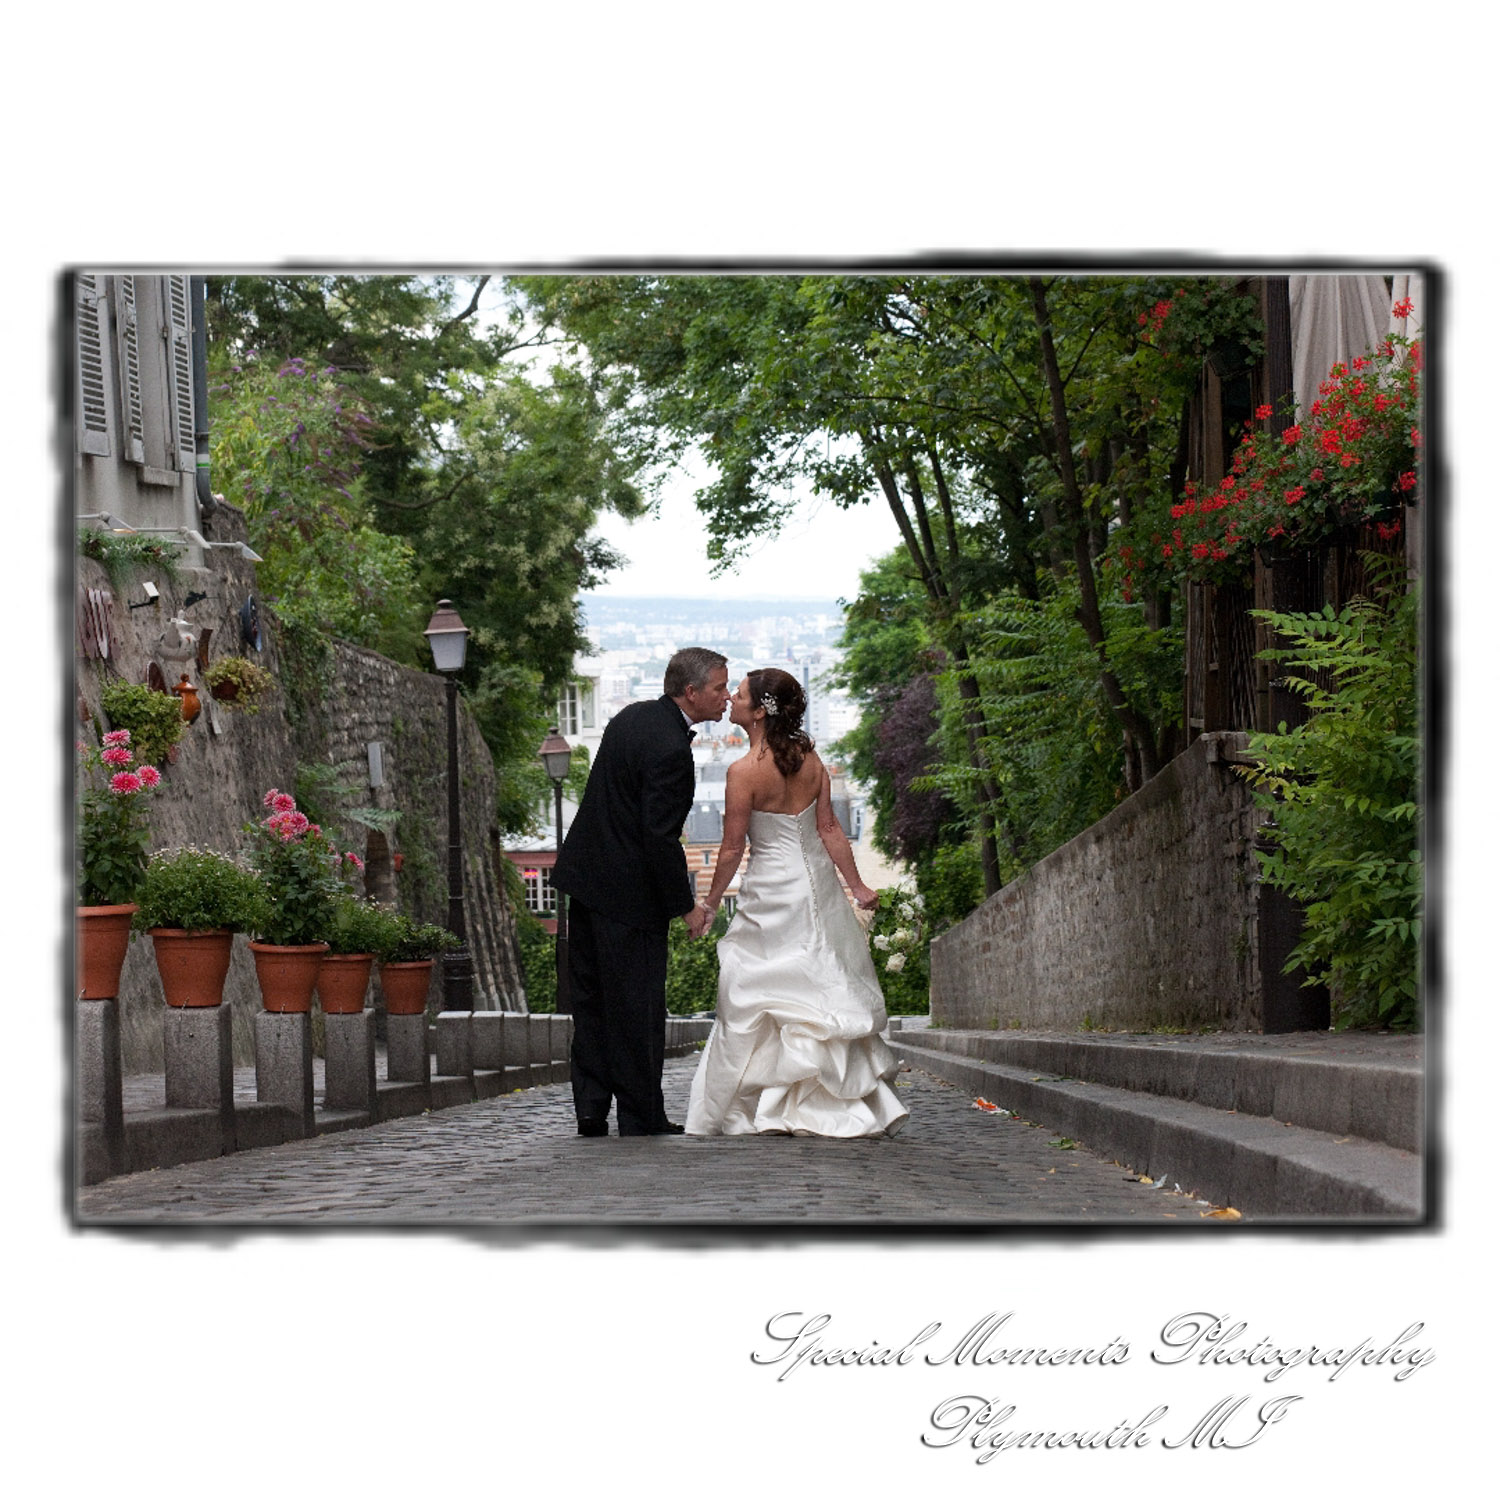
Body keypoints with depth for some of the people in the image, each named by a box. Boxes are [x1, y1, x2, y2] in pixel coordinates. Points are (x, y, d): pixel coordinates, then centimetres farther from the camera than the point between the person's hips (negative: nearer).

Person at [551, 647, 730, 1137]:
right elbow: (661, 837, -23)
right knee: (638, 1007, 1)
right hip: (628, 892, -9)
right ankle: (640, 1118, 8)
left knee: (591, 1003, 13)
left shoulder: (632, 716, 7)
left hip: (584, 876, 9)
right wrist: (685, 905, -14)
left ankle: (591, 1107, 16)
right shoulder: (669, 749, -21)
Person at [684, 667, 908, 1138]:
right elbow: (829, 830, 1)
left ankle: (767, 1109, 4)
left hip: (772, 894, -6)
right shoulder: (809, 759, 1)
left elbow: (732, 848, -12)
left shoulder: (744, 773, -16)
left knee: (757, 1001, 3)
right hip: (818, 883, 6)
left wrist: (708, 906, -1)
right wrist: (857, 886, 7)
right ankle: (853, 1106, 12)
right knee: (826, 992, 11)